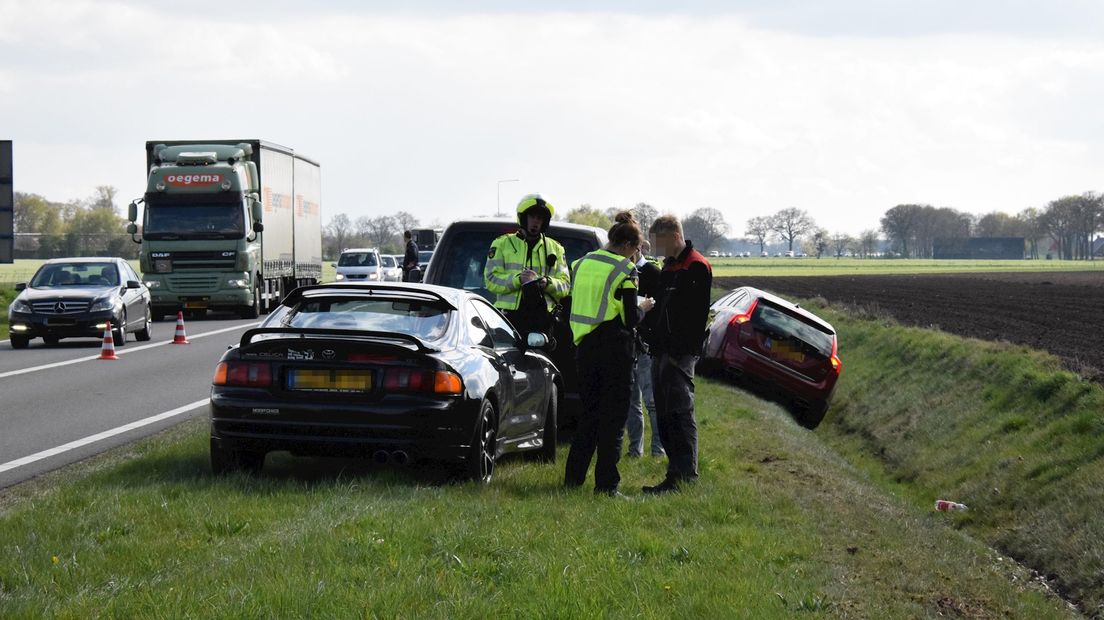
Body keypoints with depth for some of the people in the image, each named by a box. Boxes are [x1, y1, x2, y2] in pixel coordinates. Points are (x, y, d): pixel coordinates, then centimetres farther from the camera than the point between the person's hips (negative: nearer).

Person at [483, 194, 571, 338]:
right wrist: (518, 279, -16)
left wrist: (548, 283, -10)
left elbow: (565, 285, 12)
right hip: (510, 317, -2)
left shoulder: (555, 248, 18)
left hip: (541, 317, 2)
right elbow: (490, 280, 0)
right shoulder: (502, 244, 10)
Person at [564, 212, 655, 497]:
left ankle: (573, 476, 17)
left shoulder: (581, 264, 8)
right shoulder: (624, 270, -10)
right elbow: (630, 319, -12)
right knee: (613, 414, 2)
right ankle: (606, 482, 2)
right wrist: (643, 307, 9)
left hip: (585, 345, 6)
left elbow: (577, 307, 13)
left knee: (589, 410, 17)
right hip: (615, 347, -6)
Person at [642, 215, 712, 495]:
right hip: (662, 353, 10)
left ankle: (684, 474, -10)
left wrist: (681, 351, -20)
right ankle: (677, 473, 15)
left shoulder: (697, 267, -9)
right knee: (665, 415, 10)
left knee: (679, 413, -10)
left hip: (679, 355, -10)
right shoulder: (668, 266, 20)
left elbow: (696, 314, -16)